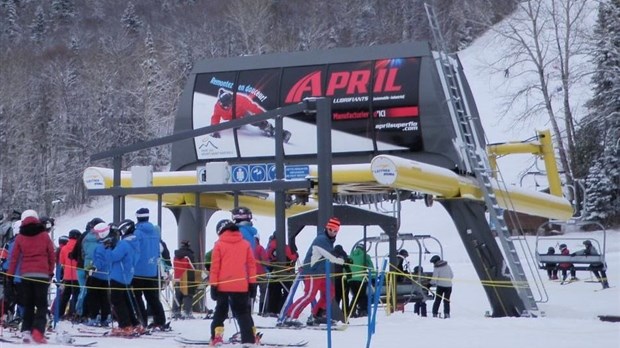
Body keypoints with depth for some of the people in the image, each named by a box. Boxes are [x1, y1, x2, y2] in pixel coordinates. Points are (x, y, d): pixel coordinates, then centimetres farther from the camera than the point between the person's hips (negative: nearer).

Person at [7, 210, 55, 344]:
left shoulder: (20, 238, 5)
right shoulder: (45, 236, 4)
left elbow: (14, 257, 5)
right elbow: (52, 256, 5)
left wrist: (9, 274, 13)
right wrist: (51, 272, 16)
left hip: (26, 275, 2)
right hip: (42, 274, -2)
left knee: (28, 305, 11)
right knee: (42, 305, 0)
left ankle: (26, 331, 0)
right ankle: (38, 331, -17)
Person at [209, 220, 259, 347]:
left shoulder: (219, 244, 3)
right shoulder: (245, 244, 8)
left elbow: (215, 266, -1)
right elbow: (251, 265, 5)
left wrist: (213, 284, 0)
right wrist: (252, 284, 8)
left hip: (223, 285, -1)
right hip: (241, 285, 1)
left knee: (220, 311, 15)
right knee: (243, 312, 10)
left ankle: (217, 337, 3)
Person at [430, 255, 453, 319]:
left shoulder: (436, 268, -8)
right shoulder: (447, 266, 5)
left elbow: (434, 278, -12)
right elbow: (452, 276, 10)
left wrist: (432, 283, 4)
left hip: (440, 286, -3)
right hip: (448, 286, 3)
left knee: (437, 300, 9)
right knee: (446, 300, 11)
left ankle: (435, 314, 4)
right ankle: (446, 313, -3)